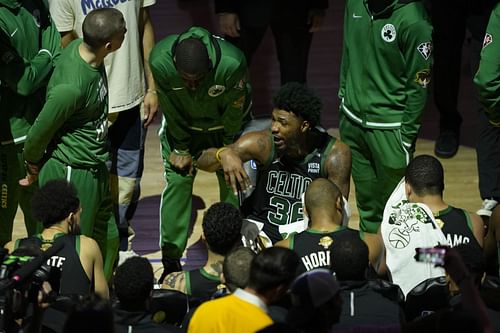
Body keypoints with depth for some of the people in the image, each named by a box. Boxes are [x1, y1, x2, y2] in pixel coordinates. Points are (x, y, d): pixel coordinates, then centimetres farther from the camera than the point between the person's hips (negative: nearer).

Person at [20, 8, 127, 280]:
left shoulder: (81, 48, -6)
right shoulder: (72, 86, -31)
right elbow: (40, 132, -18)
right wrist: (33, 166, 2)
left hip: (95, 170, 9)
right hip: (71, 175, -9)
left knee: (108, 239, 20)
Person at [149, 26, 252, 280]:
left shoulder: (232, 63, -40)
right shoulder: (160, 62, -35)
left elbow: (234, 111, -20)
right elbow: (171, 111, -17)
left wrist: (224, 151, -7)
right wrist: (181, 149, -7)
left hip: (226, 125, -1)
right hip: (183, 124, 1)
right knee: (177, 181, -4)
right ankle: (171, 261, 5)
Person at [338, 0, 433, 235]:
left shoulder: (411, 20, -20)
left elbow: (419, 85, -14)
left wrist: (406, 135, -11)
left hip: (389, 127, -6)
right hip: (353, 120, 6)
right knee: (366, 200, 17)